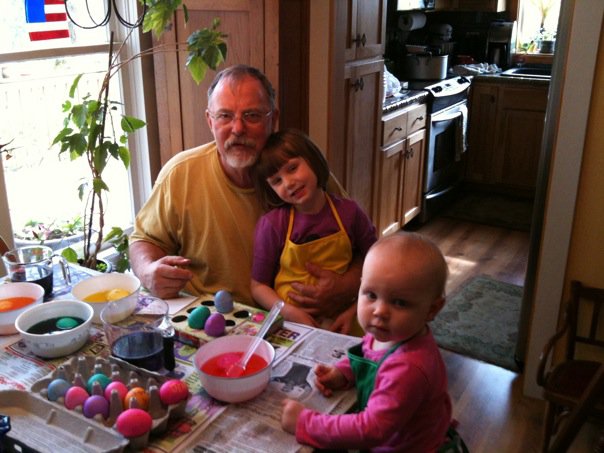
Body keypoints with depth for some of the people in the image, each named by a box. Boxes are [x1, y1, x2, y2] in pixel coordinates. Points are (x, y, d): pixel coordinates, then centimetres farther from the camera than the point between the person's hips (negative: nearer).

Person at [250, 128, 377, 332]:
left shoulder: (349, 212, -3)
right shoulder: (271, 224, -6)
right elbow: (258, 286, 0)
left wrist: (353, 312, -6)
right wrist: (290, 313, -15)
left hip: (340, 321, 1)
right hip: (291, 322, 0)